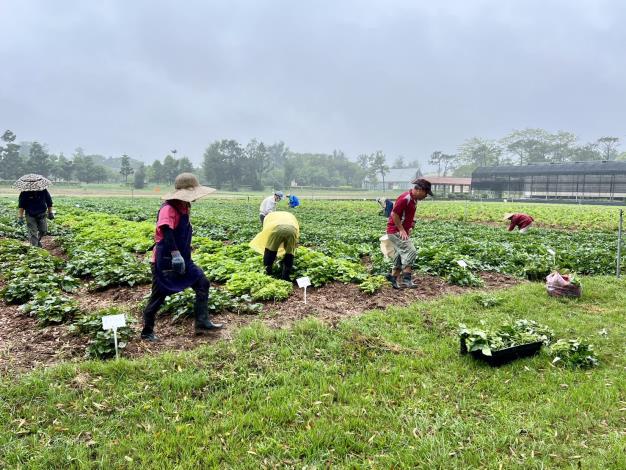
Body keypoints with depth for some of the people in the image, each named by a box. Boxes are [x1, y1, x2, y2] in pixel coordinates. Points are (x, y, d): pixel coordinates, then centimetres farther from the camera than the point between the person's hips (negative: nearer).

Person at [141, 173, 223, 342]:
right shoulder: (168, 209, -20)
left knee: (202, 283, 4)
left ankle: (201, 323, 9)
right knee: (158, 297, 3)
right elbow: (165, 230, -38)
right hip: (165, 261, -9)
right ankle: (147, 332, 22)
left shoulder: (184, 208, 9)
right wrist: (175, 254, -44)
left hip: (182, 259, 9)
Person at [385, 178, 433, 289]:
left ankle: (394, 278, 21)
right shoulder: (405, 198, -21)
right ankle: (406, 279, -15)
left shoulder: (414, 199, 10)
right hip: (396, 231, -10)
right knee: (410, 252, -16)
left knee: (401, 255, 13)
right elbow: (395, 214, -20)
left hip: (403, 231, 10)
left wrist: (409, 227, 11)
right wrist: (401, 230, -18)